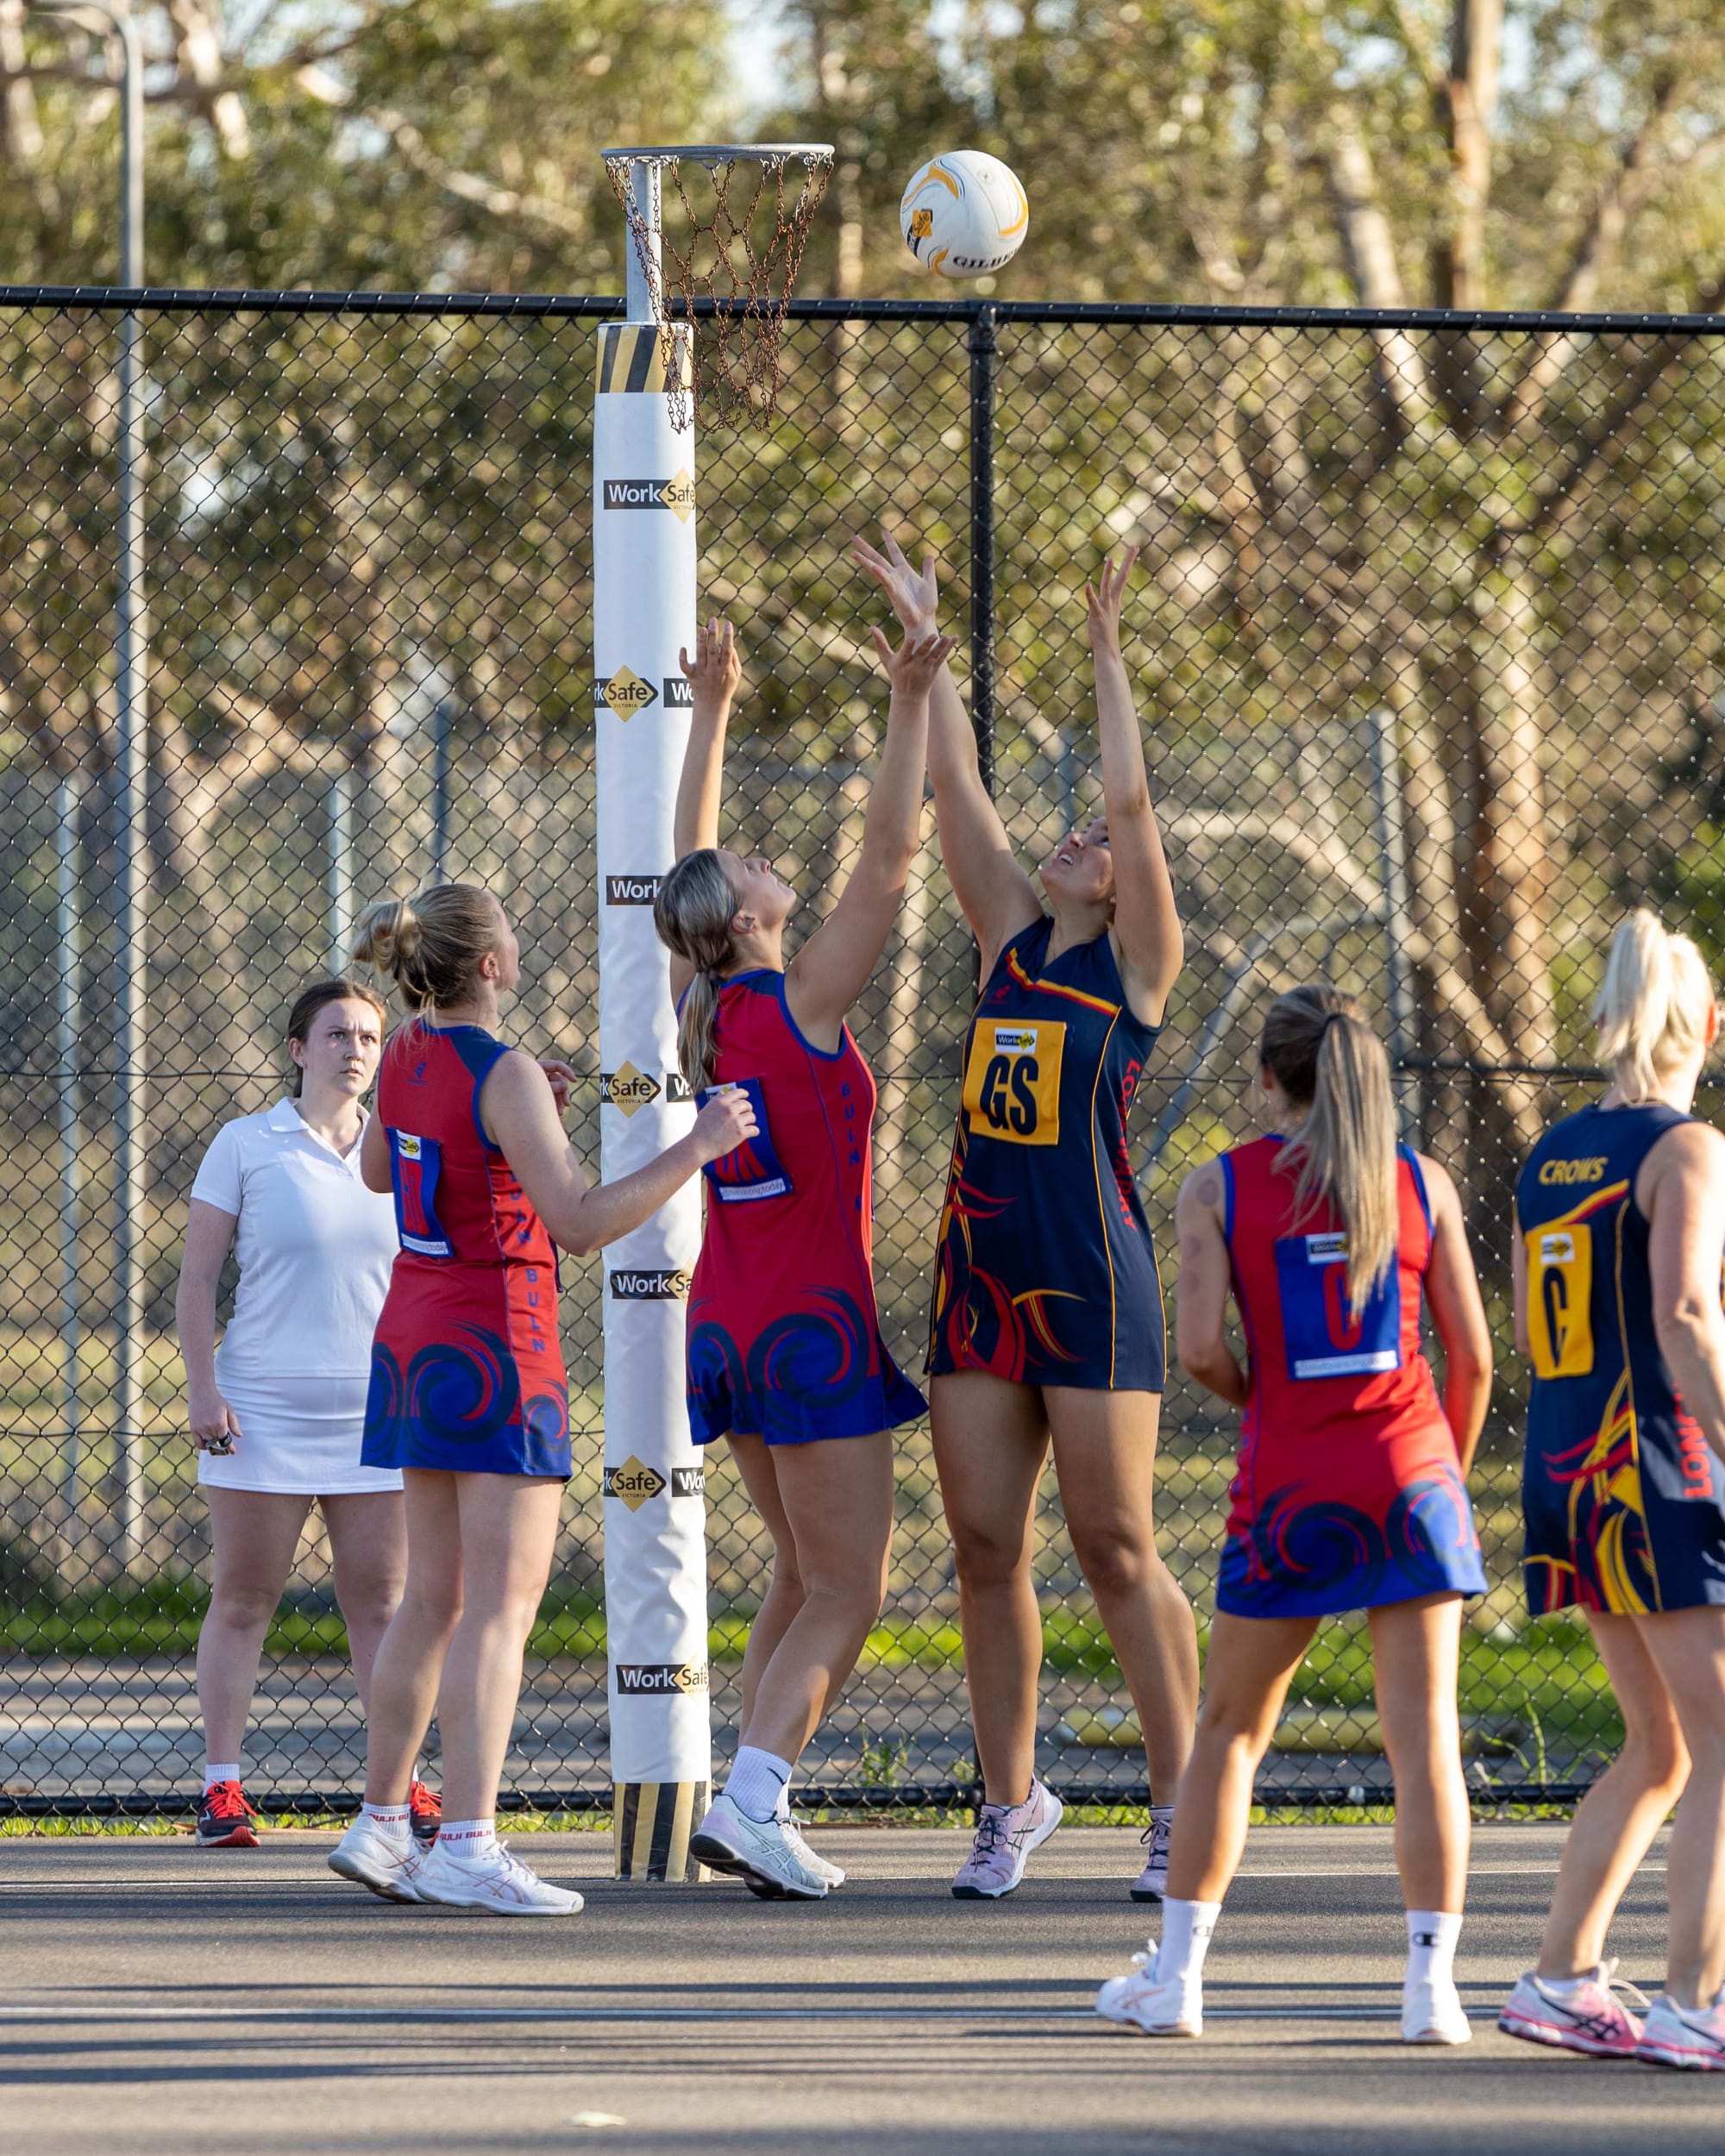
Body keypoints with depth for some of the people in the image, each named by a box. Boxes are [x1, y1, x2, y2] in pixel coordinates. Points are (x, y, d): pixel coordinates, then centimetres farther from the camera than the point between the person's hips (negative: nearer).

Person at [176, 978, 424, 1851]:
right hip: (261, 1409, -3)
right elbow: (197, 1277, 0)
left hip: (377, 1413, 3)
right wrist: (202, 1387, -8)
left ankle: (399, 1787, 6)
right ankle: (221, 1787, 5)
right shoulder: (245, 1145, 1)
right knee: (242, 1600, 1)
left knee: (379, 1603, 3)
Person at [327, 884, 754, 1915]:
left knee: (435, 1596, 15)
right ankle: (469, 1844, -15)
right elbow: (580, 1222, -23)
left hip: (416, 1333, 8)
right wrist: (696, 1147, -18)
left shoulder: (408, 1055, 7)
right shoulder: (503, 1075, -17)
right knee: (503, 1601, -9)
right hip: (498, 1344, -8)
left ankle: (382, 1825, 17)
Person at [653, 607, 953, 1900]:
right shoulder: (803, 1005, -12)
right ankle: (750, 1802, -19)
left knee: (806, 1576, 17)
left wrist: (712, 712, 23)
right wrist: (910, 708, -13)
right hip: (817, 1332, -7)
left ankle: (756, 1805, 8)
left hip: (729, 1332, 7)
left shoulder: (702, 1009, 4)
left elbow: (690, 855, 17)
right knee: (846, 1594, -4)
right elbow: (891, 858, -15)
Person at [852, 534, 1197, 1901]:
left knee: (1118, 1548, -3)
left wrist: (1107, 652, -8)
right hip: (980, 1275, 6)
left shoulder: (1139, 966, -1)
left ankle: (1183, 1802, 4)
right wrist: (923, 634, 11)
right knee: (986, 1552, 5)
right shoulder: (1012, 942, 13)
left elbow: (1134, 801, -10)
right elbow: (955, 784, 13)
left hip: (1092, 1280, -6)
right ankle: (1012, 1803, 13)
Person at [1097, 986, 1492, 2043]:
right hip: (1409, 1476, 1)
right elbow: (1473, 1355, 4)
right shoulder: (1421, 1182, 4)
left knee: (1232, 1729, 12)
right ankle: (1432, 1984, -6)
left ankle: (1176, 1976, 14)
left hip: (1290, 1489, -1)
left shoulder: (1219, 1188, 0)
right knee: (1426, 1736, 1)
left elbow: (1201, 1349, -9)